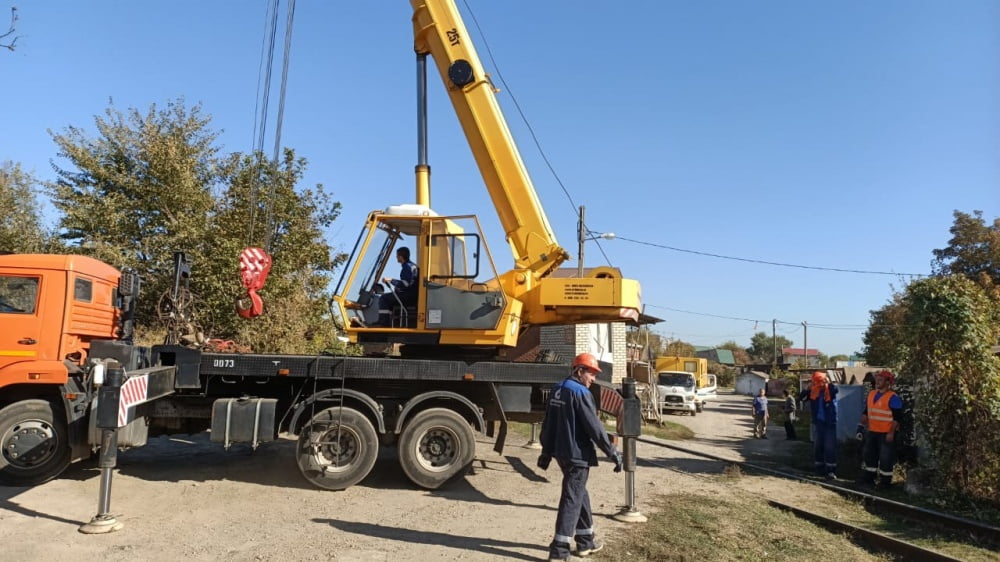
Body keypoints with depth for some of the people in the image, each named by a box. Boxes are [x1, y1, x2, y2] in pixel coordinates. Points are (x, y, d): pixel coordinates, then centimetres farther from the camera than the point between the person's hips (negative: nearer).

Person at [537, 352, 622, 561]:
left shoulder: (557, 390, 10)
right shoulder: (580, 393, -17)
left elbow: (548, 424, 15)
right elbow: (594, 427, -19)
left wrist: (546, 451, 21)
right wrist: (613, 452, -12)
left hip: (562, 453, 9)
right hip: (578, 455, -9)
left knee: (580, 495, 19)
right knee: (572, 499, -3)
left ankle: (586, 541, 28)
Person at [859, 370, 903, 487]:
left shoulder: (893, 397, -14)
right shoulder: (871, 394, 9)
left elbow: (897, 417, -15)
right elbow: (867, 410, 20)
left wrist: (891, 433, -18)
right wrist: (864, 417, -2)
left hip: (886, 433, -8)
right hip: (872, 431, 8)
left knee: (886, 457, 0)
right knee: (869, 454, 16)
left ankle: (885, 480, 11)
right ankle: (869, 477, 27)